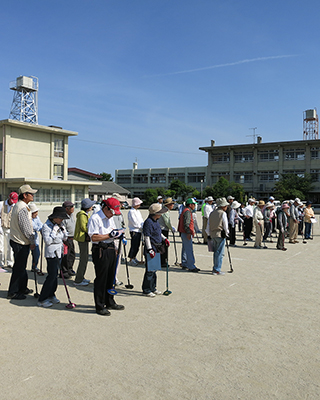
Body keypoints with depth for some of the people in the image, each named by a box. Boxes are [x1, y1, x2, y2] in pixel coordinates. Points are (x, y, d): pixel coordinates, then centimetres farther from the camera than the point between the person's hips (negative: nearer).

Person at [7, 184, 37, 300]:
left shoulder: (19, 206, 13)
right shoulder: (22, 208, -21)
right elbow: (25, 228, -22)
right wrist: (32, 241, -13)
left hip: (17, 241, 11)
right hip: (21, 243, -11)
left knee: (21, 266, 19)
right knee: (19, 268, -1)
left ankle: (22, 288, 31)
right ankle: (13, 292, 10)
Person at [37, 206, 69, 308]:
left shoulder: (59, 225, 10)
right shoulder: (46, 226, -12)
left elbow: (65, 238, 13)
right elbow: (47, 241, -18)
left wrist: (63, 229, -3)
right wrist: (54, 231, -20)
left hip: (59, 253, 8)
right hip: (51, 254, -8)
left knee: (55, 275, 13)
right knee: (51, 275, -8)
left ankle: (51, 295, 26)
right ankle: (42, 300, 1)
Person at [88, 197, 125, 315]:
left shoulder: (110, 218, 15)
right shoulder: (95, 218, -13)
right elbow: (94, 237, -20)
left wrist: (117, 233, 0)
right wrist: (110, 235, -21)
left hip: (111, 249, 8)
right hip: (100, 251, -8)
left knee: (110, 277, 16)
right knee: (101, 279, 0)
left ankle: (110, 302, 30)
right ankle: (99, 306, 13)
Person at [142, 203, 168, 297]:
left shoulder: (156, 221, 12)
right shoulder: (148, 222, -18)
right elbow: (147, 237, -21)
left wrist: (164, 239, 11)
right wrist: (150, 249, -22)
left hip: (156, 249, 10)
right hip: (151, 248, -10)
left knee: (154, 269, 17)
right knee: (150, 270, -3)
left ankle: (153, 288, 28)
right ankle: (146, 290, 9)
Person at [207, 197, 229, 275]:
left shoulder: (212, 213, 12)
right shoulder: (223, 213, -8)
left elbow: (208, 225, 13)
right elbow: (225, 225, -7)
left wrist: (209, 235, 20)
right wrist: (226, 233, 7)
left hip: (213, 235, 7)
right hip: (220, 235, -7)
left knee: (216, 252, 16)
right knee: (220, 253, -3)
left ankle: (215, 268, 24)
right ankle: (217, 270, -2)